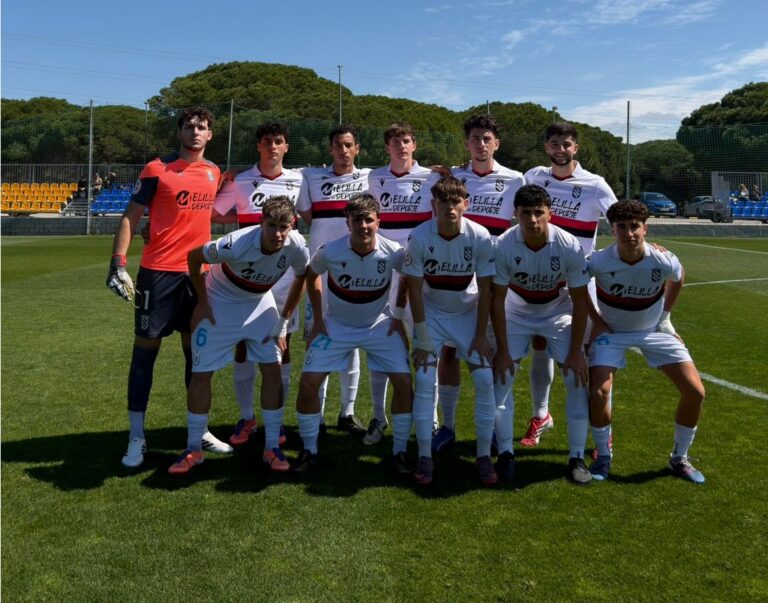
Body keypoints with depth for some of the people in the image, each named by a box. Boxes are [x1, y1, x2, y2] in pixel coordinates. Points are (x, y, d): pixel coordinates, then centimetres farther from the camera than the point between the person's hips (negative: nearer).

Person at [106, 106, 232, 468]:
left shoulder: (214, 173, 10)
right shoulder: (157, 170, -5)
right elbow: (130, 217, -5)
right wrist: (118, 263, -14)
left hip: (198, 272, 5)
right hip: (159, 271, -5)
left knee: (197, 350, 10)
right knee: (146, 348, 1)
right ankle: (136, 437, 9)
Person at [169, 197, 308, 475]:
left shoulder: (297, 247, -25)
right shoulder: (236, 244, -35)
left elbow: (301, 279, -3)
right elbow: (193, 257, -17)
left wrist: (283, 321, -2)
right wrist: (202, 303, -11)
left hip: (260, 303, 3)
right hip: (220, 304, -3)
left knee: (272, 370, -5)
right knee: (201, 374, -4)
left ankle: (272, 447, 7)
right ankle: (193, 449, 12)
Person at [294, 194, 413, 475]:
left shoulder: (393, 252, -20)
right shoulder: (330, 252, -21)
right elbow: (311, 275, 1)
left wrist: (399, 316, 2)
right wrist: (317, 319, 1)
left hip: (380, 325, 0)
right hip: (336, 326, 0)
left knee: (404, 382, -12)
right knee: (308, 383, -10)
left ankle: (399, 451, 7)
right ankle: (309, 450, 10)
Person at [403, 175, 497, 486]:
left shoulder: (480, 237, -18)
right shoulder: (419, 237, -20)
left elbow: (485, 290, -10)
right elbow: (415, 289, -15)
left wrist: (480, 334, -9)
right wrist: (422, 338, -14)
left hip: (468, 313, 1)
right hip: (431, 313, -1)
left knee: (485, 379, -8)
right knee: (424, 380, -11)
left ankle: (484, 455, 6)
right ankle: (424, 456, 1)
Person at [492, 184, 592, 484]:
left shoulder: (569, 246, -26)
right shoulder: (504, 246, -26)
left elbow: (580, 301, -17)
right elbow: (497, 299, -17)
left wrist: (575, 351, -17)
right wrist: (502, 350, -17)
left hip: (559, 313, 0)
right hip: (516, 313, 0)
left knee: (578, 378, -11)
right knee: (501, 377, -11)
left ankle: (577, 457, 4)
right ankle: (505, 453, 5)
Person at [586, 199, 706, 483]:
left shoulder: (663, 261, -24)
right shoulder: (598, 262, -28)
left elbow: (677, 279, 3)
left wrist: (665, 315, 4)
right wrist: (596, 320, -7)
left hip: (654, 329, 2)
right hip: (611, 331, -2)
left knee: (695, 391, -6)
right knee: (598, 393, -19)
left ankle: (679, 458, 17)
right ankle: (603, 456, 9)